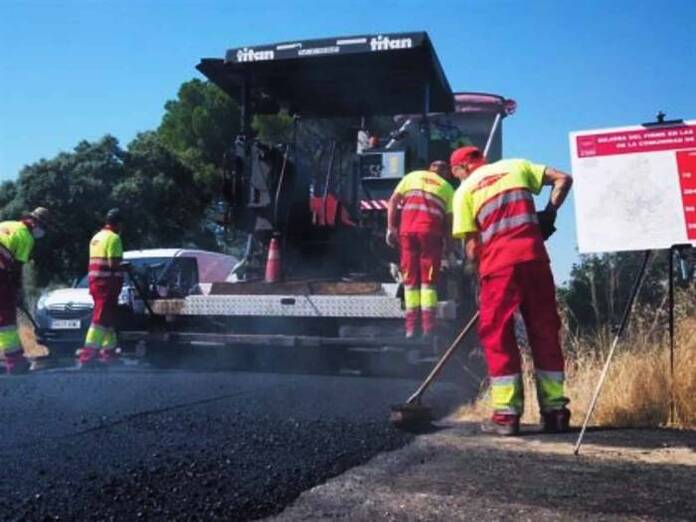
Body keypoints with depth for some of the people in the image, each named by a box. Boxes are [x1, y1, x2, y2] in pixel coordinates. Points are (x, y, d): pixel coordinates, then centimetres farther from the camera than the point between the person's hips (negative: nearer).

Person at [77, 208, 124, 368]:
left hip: (95, 281, 10)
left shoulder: (96, 237, 18)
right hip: (108, 283, -10)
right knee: (101, 319, -9)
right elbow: (113, 264, -18)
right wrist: (125, 267, 0)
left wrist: (120, 267, 15)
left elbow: (98, 261, 17)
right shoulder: (113, 238, -11)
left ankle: (109, 351, 20)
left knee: (108, 318, 16)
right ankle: (87, 355, -12)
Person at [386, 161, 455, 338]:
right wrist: (445, 240, 20)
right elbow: (449, 220, 12)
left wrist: (391, 228, 8)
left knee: (410, 279, 9)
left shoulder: (413, 176, 24)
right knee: (429, 280, 3)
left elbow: (393, 202, 11)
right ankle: (428, 329, -3)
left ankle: (411, 327, 7)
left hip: (407, 229, 1)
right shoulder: (448, 188, 22)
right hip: (431, 231, -1)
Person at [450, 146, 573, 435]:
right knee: (545, 332, 9)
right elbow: (563, 179, 12)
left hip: (498, 263, -3)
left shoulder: (464, 190, 10)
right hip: (534, 257, 3)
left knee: (498, 336, 4)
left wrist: (477, 263, 17)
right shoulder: (516, 166, 18)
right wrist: (549, 214, 14)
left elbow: (472, 246, 3)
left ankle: (507, 414, -1)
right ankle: (555, 410, 13)